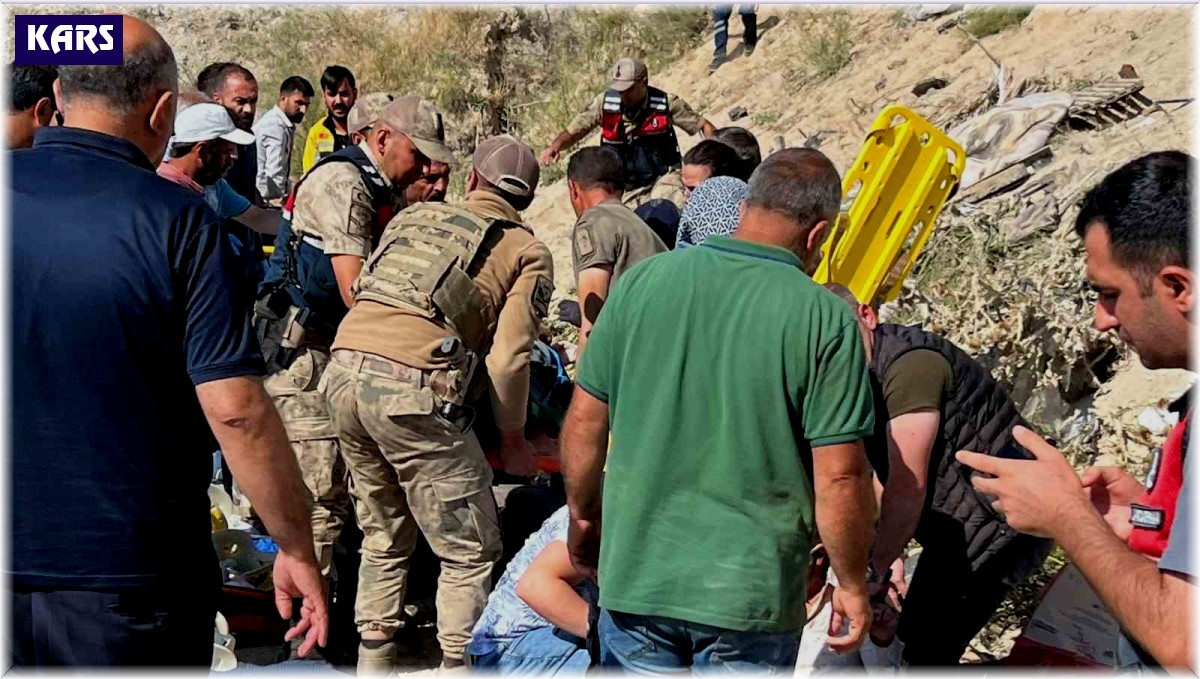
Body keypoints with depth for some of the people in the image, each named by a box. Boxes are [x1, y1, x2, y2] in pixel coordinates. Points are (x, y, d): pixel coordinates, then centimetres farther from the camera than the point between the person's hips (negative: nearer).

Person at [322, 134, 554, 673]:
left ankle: (372, 661, 27)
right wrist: (513, 438, 12)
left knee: (383, 538, 22)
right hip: (412, 387, -6)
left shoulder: (413, 216, 24)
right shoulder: (528, 252, 10)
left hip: (343, 367, 6)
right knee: (470, 552, 7)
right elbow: (507, 359, -1)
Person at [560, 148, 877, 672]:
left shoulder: (641, 281, -3)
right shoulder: (825, 320, -13)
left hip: (635, 573, 3)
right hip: (751, 594, -2)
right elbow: (839, 478, -13)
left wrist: (584, 513, 18)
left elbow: (583, 423, 2)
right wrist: (852, 585, 2)